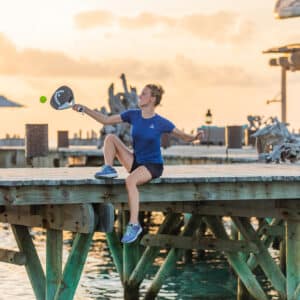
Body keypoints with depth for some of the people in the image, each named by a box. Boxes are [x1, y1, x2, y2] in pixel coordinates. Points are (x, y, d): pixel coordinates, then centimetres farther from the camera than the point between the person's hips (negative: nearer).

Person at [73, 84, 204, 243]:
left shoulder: (160, 123, -13)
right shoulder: (133, 115, 0)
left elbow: (185, 137, -6)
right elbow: (105, 120, 4)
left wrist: (195, 137, -29)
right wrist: (83, 109, -1)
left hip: (153, 166, -6)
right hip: (136, 161, 6)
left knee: (130, 180, -37)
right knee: (110, 137, -8)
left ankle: (134, 224, -36)